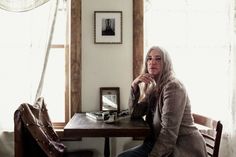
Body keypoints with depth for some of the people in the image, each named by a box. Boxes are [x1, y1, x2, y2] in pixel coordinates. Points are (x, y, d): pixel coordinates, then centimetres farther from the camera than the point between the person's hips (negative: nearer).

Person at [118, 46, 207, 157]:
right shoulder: (153, 88, 10)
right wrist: (134, 86, -3)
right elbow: (135, 114, 8)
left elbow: (169, 131, -22)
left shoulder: (173, 87, -16)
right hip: (159, 143, 7)